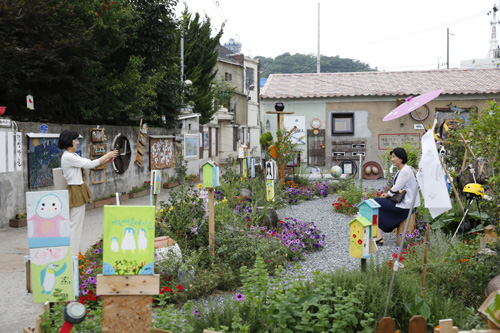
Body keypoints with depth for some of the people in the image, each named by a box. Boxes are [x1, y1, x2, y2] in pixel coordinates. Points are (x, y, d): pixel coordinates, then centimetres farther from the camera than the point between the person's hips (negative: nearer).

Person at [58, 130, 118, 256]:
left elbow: (89, 163, 14)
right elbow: (90, 164, -17)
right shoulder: (67, 157, -18)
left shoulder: (73, 156, 13)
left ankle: (73, 254, 20)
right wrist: (107, 155, -7)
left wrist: (107, 160, 2)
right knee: (75, 225, -5)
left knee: (77, 224, 13)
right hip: (76, 192, -10)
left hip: (79, 192, 10)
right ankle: (71, 255, 0)